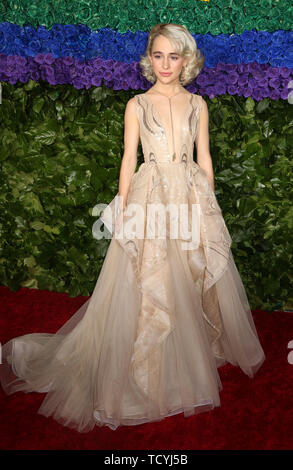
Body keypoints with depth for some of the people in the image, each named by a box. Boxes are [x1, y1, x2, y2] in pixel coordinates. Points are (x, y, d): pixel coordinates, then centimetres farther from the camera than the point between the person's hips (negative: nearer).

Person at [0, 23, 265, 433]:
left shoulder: (198, 104, 9)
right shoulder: (137, 105, 3)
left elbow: (204, 158, 10)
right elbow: (129, 158, 1)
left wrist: (209, 206, 7)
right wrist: (122, 210, -6)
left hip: (193, 199, 2)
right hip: (149, 198, -2)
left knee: (196, 282, 9)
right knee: (146, 288, 0)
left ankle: (195, 358, 32)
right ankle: (144, 371, 18)